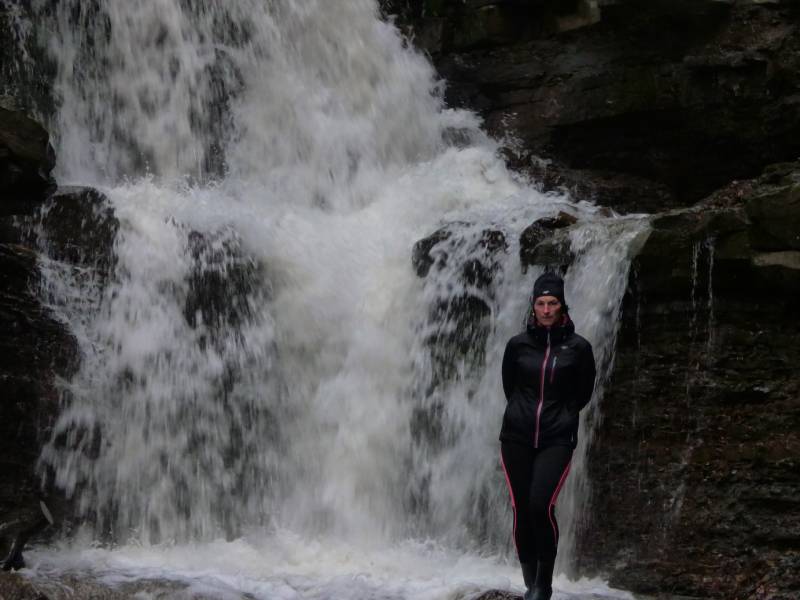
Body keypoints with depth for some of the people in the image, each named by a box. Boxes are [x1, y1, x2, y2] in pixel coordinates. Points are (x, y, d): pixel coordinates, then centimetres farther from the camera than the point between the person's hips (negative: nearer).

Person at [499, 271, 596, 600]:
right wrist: (525, 412, 12)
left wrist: (561, 415, 7)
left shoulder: (578, 347, -2)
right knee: (521, 509, 1)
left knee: (541, 505, -17)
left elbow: (583, 393, 8)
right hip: (516, 437, 2)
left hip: (556, 439, -2)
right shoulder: (518, 344, 2)